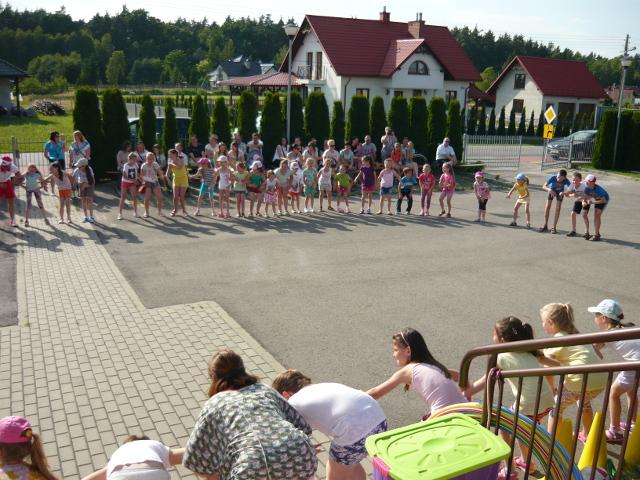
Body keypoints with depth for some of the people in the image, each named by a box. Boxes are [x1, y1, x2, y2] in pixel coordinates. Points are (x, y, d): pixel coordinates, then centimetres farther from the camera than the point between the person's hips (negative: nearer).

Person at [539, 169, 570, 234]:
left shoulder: (566, 181, -35)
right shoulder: (552, 177, -36)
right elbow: (544, 186, -34)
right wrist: (549, 190, -54)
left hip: (560, 192, 0)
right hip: (551, 191, 1)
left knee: (558, 209, -7)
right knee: (547, 207, -2)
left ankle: (554, 227, 0)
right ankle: (545, 226, 6)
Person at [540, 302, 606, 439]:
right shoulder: (577, 334, 20)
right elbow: (598, 355, 24)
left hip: (580, 381, -8)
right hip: (601, 381, 8)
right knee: (584, 401, 36)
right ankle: (587, 436, 51)